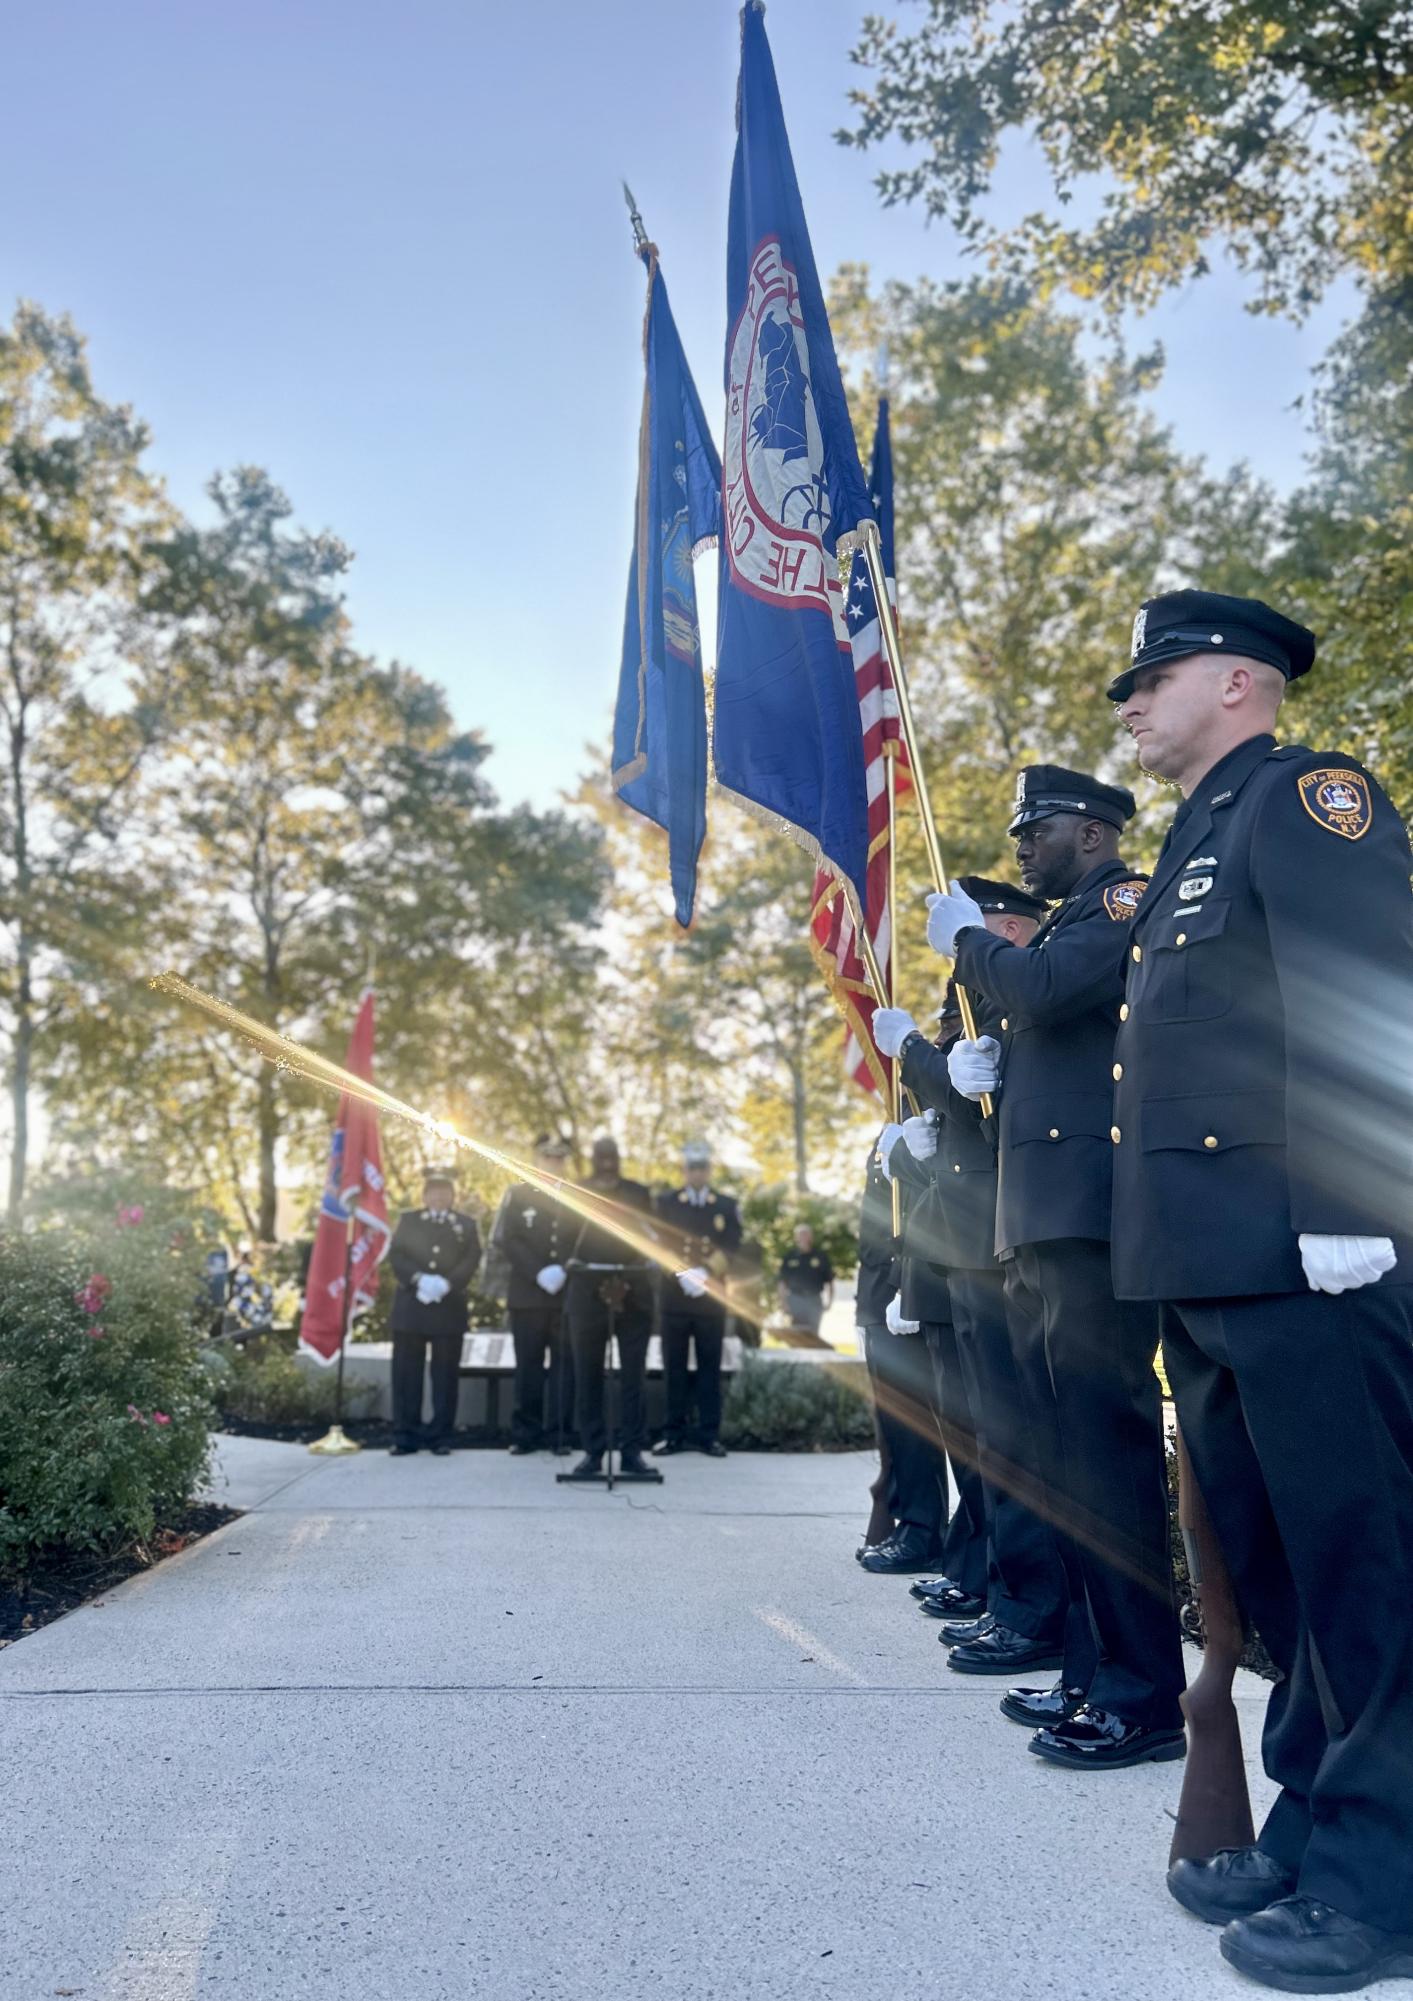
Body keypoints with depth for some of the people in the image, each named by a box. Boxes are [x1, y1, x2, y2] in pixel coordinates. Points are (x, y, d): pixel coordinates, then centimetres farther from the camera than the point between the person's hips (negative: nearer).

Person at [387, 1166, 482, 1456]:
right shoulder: (408, 1220, 12)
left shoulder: (466, 1224, 10)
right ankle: (405, 1435, 7)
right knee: (406, 1372, 1)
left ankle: (441, 1436, 8)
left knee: (445, 1373, 1)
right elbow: (396, 1254, 1)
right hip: (410, 1305, 0)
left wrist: (447, 1283, -17)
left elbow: (471, 1259, -1)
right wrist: (418, 1279, -16)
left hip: (449, 1307, 0)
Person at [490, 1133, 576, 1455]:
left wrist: (563, 1270, -11)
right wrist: (538, 1273, -12)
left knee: (563, 1364, -1)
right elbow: (505, 1241, -1)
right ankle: (526, 1433, 8)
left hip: (568, 1293, 1)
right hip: (527, 1294, -1)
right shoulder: (517, 1194, 9)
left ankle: (558, 1433, 4)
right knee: (528, 1364, 1)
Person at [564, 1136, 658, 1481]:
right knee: (588, 1374, 2)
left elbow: (651, 1240, 6)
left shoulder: (638, 1193, 10)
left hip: (633, 1294, 0)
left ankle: (632, 1452, 3)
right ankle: (592, 1451, 8)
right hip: (587, 1293, 0)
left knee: (634, 1374, -1)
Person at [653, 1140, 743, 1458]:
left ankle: (709, 1435, 8)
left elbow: (732, 1249, 0)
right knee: (675, 1368, 3)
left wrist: (706, 1274, -15)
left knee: (710, 1369, 3)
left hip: (711, 1298, 0)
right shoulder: (665, 1203, 7)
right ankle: (674, 1434, 10)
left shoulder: (727, 1206, 8)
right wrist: (684, 1274, -15)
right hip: (675, 1297, 0)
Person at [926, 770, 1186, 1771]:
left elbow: (1046, 989, -22)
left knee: (1108, 1447, -8)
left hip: (1092, 1220, -10)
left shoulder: (1127, 902, -3)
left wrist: (969, 938, -3)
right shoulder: (1062, 927, 24)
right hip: (1041, 1231, 10)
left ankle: (1144, 1698, -1)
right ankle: (1094, 1671, 21)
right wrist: (988, 1066, 9)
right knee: (1067, 1452, 12)